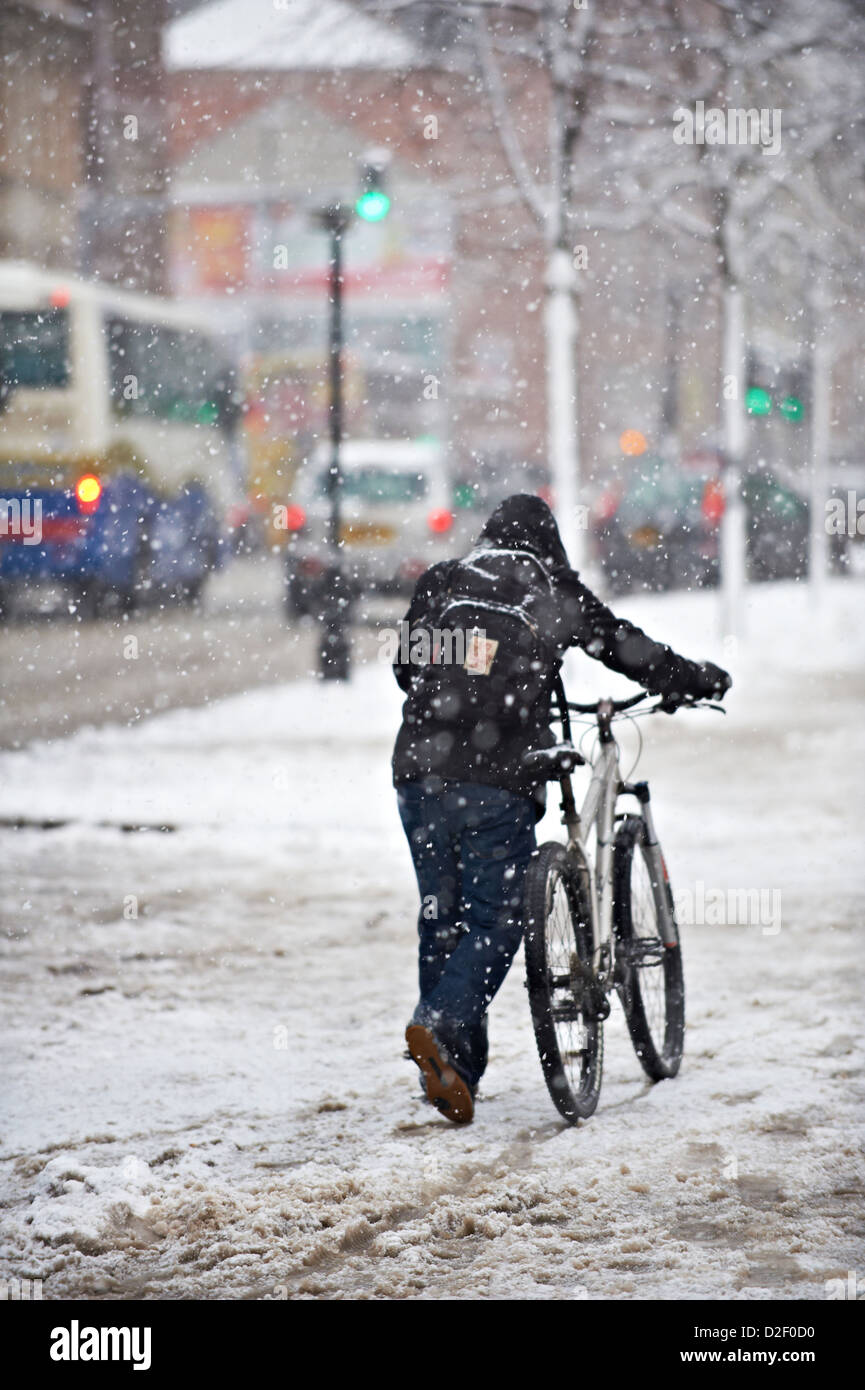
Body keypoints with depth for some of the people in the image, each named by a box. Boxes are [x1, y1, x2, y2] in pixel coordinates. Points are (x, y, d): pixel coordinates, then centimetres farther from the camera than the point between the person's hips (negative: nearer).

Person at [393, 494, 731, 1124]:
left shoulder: (441, 581, 14)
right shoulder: (553, 592, 7)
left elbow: (407, 666, 24)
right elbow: (626, 647, 16)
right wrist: (696, 680, 33)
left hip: (422, 771, 4)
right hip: (499, 782, -4)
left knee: (441, 919, 13)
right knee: (495, 921, 2)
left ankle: (455, 1071, 15)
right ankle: (441, 1026, -21)